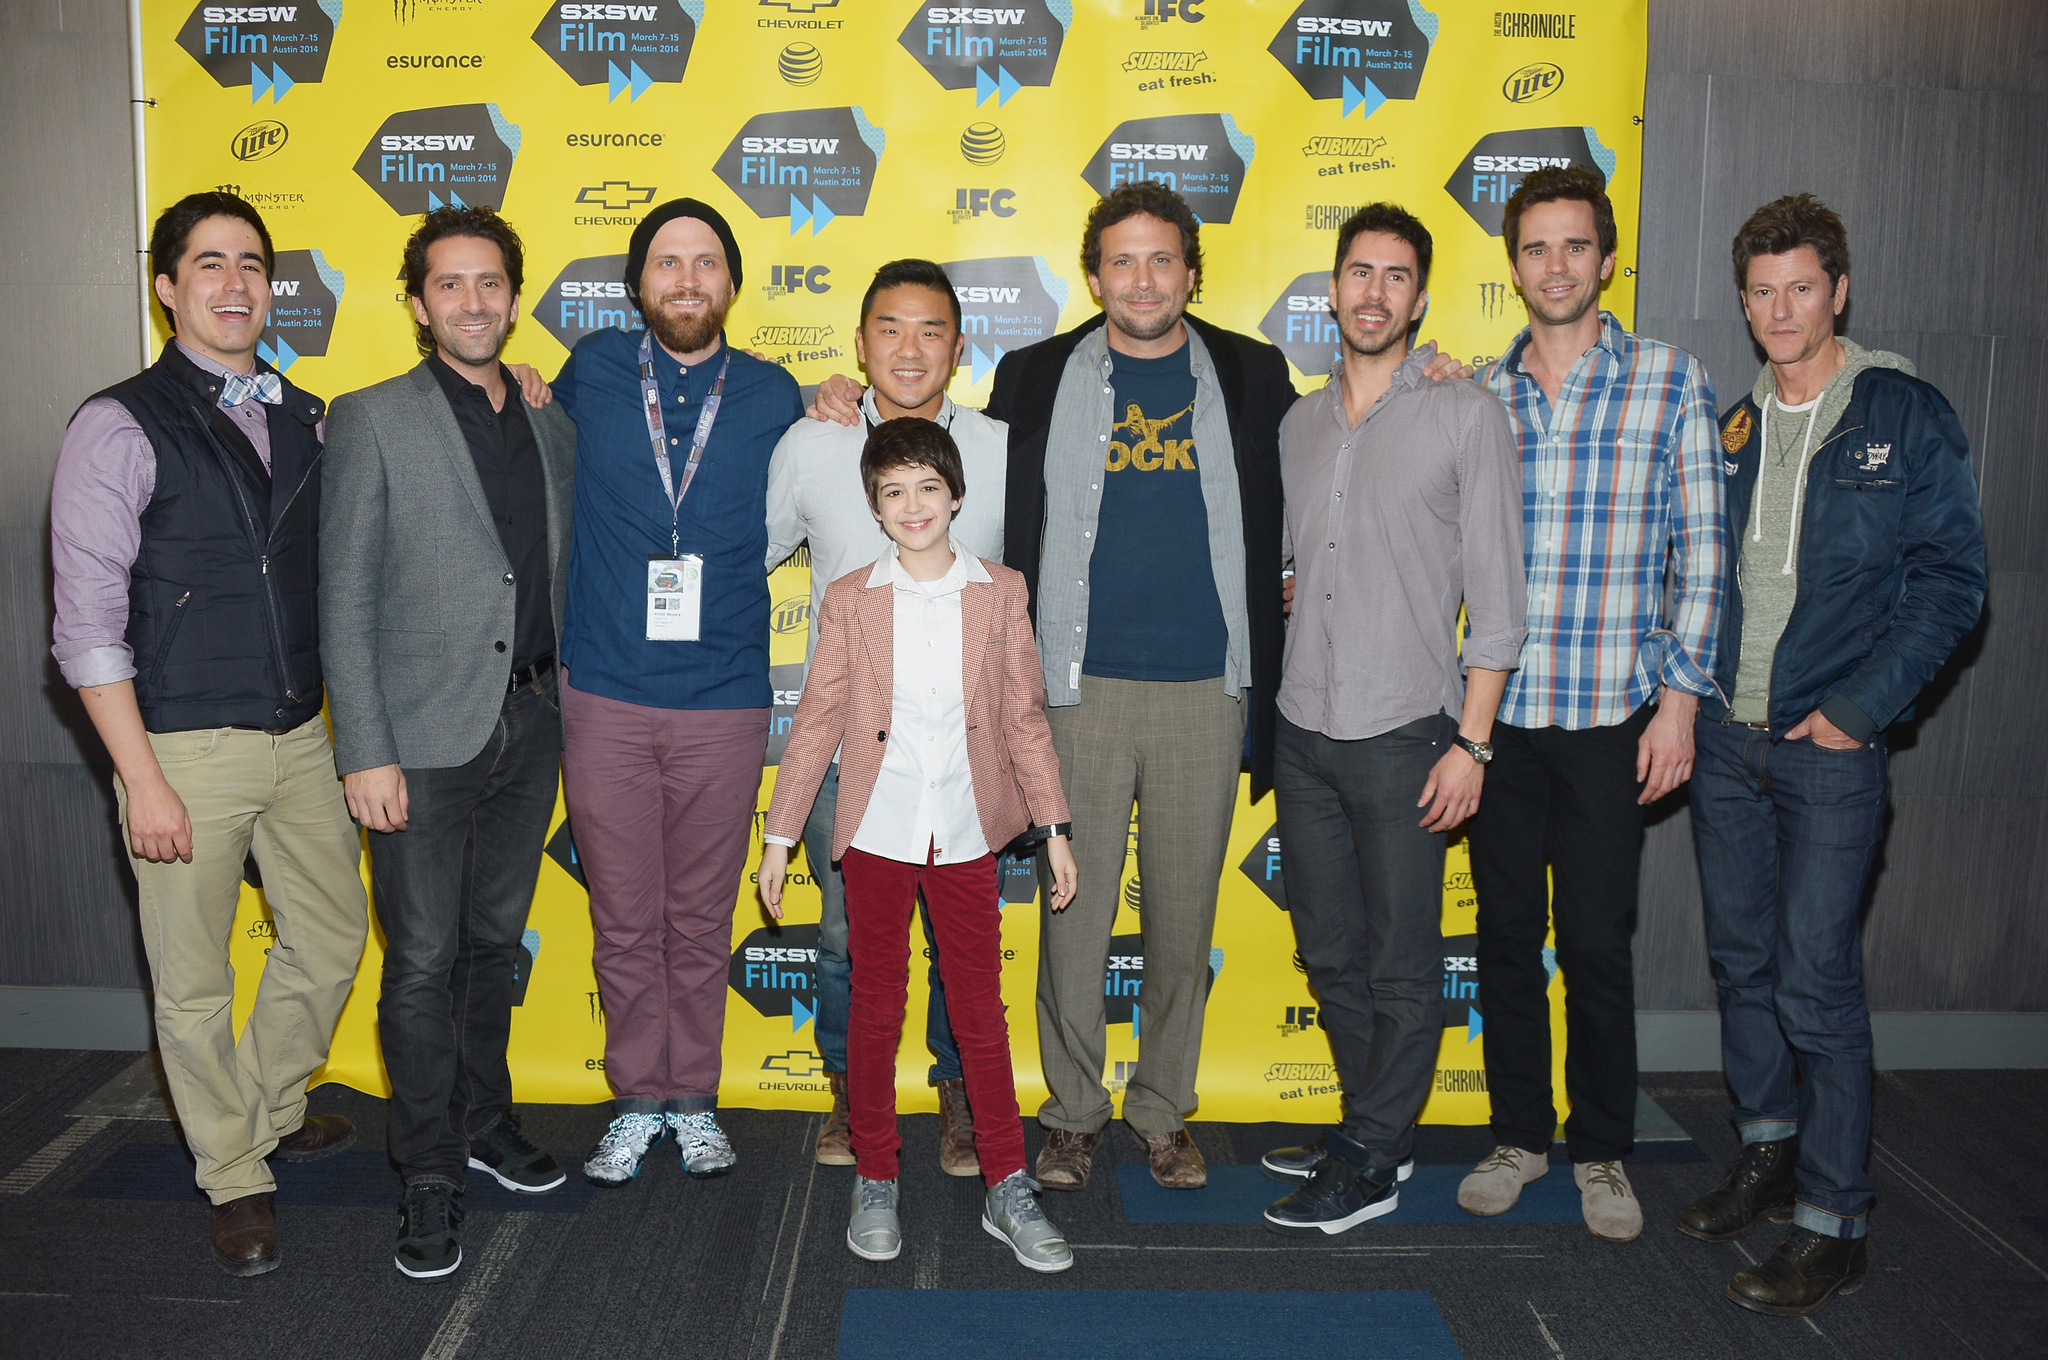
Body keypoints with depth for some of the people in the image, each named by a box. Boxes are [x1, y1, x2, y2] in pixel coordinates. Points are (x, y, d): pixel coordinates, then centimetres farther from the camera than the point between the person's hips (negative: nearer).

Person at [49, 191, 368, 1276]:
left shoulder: (306, 419, 8)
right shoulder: (121, 426, -8)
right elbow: (88, 623, -10)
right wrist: (142, 778, -14)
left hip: (302, 737, 5)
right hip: (185, 748, -5)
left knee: (332, 931, 17)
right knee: (194, 982, 7)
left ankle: (272, 1112, 41)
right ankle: (235, 1178, 28)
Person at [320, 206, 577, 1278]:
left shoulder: (552, 427, 10)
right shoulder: (369, 421, -3)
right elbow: (344, 599, -7)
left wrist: (564, 706, 9)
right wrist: (365, 752, -12)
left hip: (528, 727, 5)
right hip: (423, 737, -4)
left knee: (494, 943, 16)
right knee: (423, 962, 2)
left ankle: (485, 1123, 33)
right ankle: (429, 1180, 15)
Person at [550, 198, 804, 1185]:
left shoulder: (772, 397, 4)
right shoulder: (591, 374, 4)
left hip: (724, 703, 0)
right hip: (605, 699, 0)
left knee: (702, 919, 10)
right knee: (624, 918, 9)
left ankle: (693, 1098, 27)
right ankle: (637, 1101, 26)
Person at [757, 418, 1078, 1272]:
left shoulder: (1000, 594, 1)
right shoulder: (850, 601, 0)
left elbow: (1025, 716, 4)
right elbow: (818, 719, 2)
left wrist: (1053, 827, 2)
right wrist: (779, 834, 1)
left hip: (966, 835, 0)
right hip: (877, 834, 0)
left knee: (981, 1011, 7)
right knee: (876, 1010, 9)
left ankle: (1007, 1188, 18)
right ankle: (875, 1182, 24)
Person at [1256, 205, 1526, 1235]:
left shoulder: (1466, 416, -4)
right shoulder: (1299, 424, 12)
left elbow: (1496, 595, -6)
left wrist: (1470, 740, -10)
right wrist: (1261, 713, 9)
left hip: (1404, 733, -5)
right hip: (1302, 729, 5)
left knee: (1401, 966, 3)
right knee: (1330, 954, 13)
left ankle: (1368, 1161, 17)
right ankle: (1376, 1131, 29)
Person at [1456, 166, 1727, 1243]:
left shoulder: (1669, 380, 0)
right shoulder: (1476, 394, 7)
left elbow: (1698, 551, -2)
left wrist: (1679, 696, -6)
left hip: (1612, 712, -2)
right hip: (1495, 710, 3)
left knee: (1597, 943, 5)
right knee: (1506, 933, 11)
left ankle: (1601, 1151, 24)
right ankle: (1519, 1134, 27)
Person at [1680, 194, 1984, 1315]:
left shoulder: (1908, 418, -4)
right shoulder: (1731, 429, 10)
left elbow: (1950, 582, -6)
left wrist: (1859, 708, -12)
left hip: (1831, 745, -5)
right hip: (1725, 739, 5)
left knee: (1816, 983, -5)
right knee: (1742, 960, 13)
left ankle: (1833, 1223, 7)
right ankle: (1768, 1154, 31)